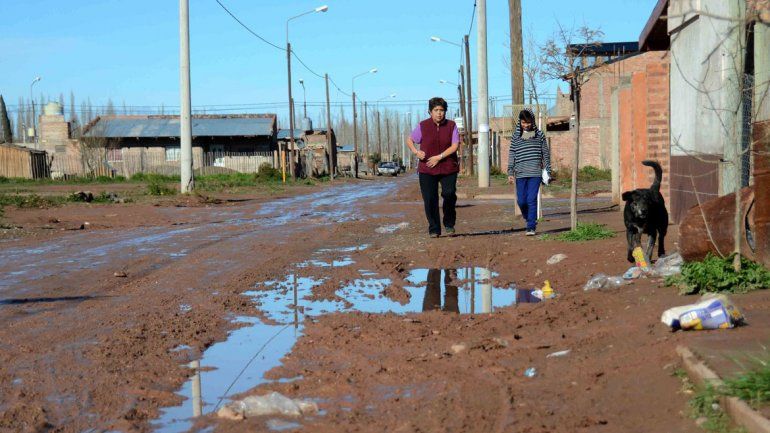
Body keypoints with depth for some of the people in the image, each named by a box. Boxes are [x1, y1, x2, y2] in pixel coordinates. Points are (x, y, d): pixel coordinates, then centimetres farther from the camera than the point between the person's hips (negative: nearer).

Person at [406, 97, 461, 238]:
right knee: (430, 200, -1)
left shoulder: (451, 125, 2)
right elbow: (409, 140, 14)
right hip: (427, 169, 1)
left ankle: (449, 224, 2)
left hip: (448, 168, -1)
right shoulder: (423, 126, 3)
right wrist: (416, 152, -6)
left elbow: (455, 146, -5)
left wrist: (439, 157, -14)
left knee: (449, 194, -18)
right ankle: (434, 230, 11)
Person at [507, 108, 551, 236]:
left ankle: (531, 227, -4)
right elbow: (511, 155, 9)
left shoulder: (539, 135, 6)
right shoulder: (516, 136, 8)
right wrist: (510, 173, 2)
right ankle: (530, 220, 27)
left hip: (535, 173, -2)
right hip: (520, 174, 2)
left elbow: (546, 154, 11)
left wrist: (547, 171, 8)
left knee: (532, 200, -9)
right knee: (521, 201, 2)